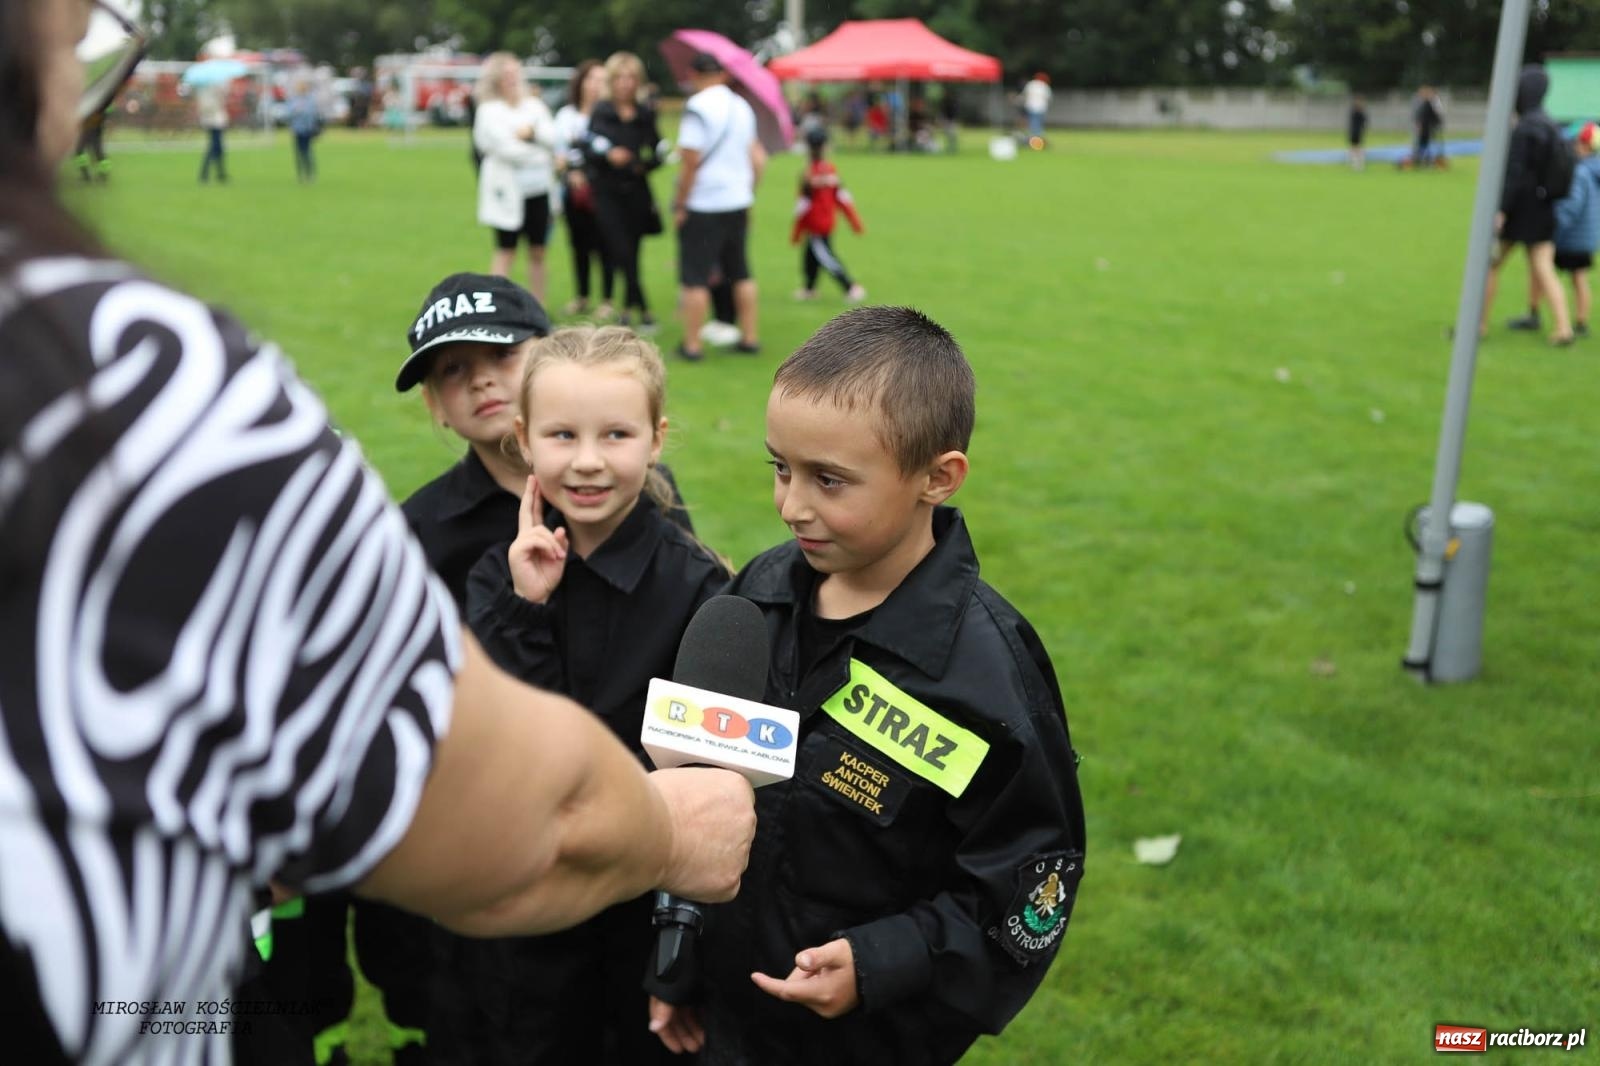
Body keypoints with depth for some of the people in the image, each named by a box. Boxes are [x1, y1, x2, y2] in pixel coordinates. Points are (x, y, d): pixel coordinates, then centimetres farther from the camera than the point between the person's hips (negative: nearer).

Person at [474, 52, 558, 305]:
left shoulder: (534, 105, 11)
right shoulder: (488, 111, -5)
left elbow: (552, 137, 0)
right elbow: (506, 148, -14)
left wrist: (531, 132, -17)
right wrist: (541, 154, -4)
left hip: (539, 189, 5)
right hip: (509, 190, -5)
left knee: (537, 252, 9)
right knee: (505, 251, -1)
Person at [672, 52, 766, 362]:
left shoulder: (697, 106, -13)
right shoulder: (742, 106, 10)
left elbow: (691, 161, -18)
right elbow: (757, 158, 15)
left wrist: (680, 205, -11)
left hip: (703, 205, -7)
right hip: (738, 201, 7)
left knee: (695, 278, -2)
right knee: (740, 273, 16)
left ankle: (692, 344, 0)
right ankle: (749, 337, 20)